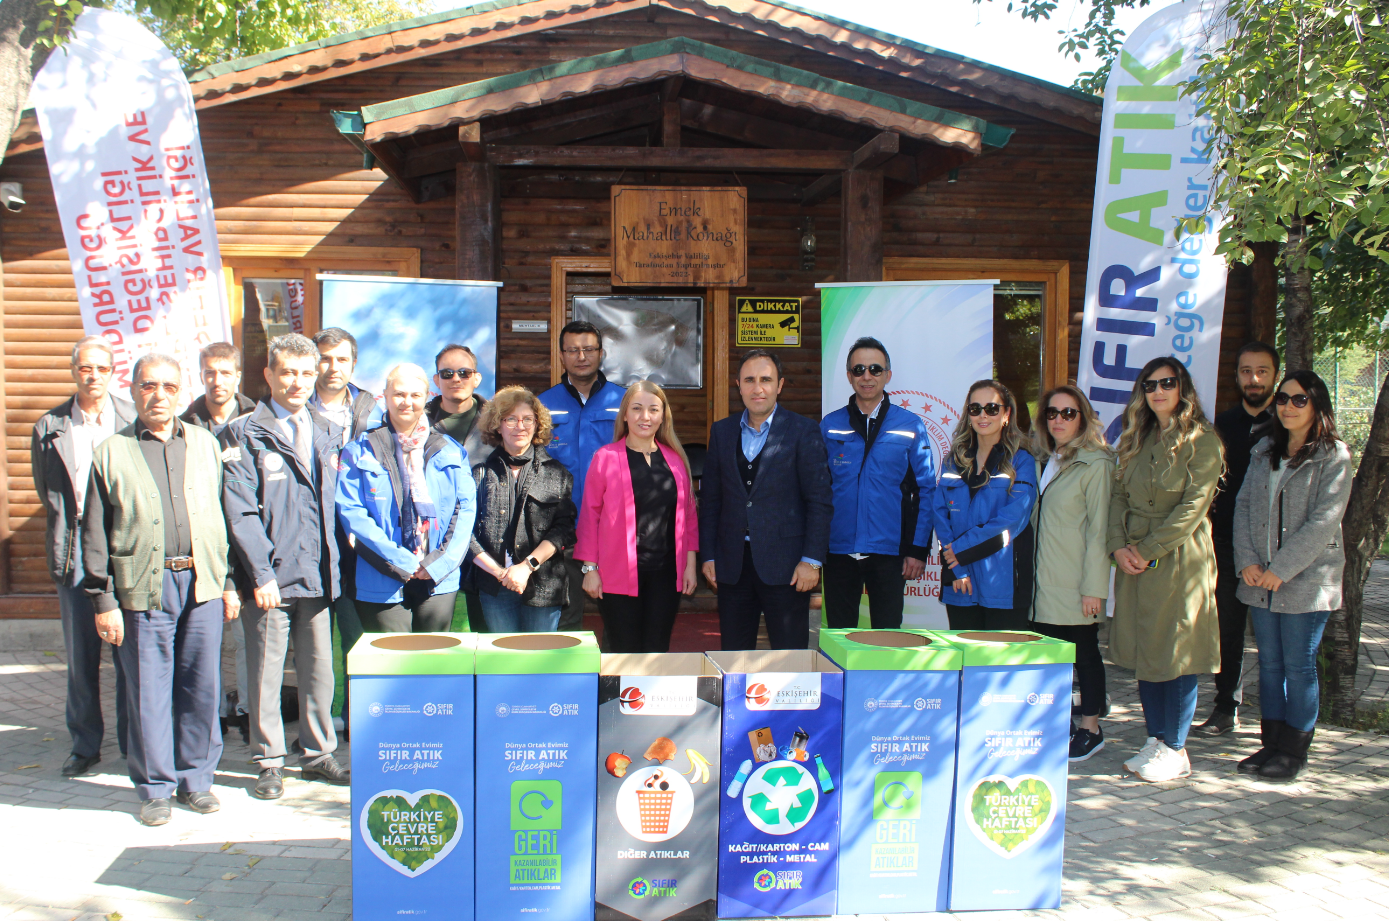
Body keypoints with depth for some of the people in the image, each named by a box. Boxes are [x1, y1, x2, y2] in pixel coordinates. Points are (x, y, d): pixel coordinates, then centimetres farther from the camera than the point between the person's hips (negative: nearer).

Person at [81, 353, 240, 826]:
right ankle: (155, 787, 18)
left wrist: (229, 582, 10)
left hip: (202, 584, 2)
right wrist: (103, 601, -3)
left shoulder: (204, 444, 12)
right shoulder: (111, 453, 3)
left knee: (202, 687, 7)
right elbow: (95, 535, 2)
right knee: (149, 691, 4)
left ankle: (195, 779, 21)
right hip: (144, 588, -2)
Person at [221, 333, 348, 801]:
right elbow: (239, 511, -9)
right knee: (266, 671, 4)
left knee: (319, 667, 10)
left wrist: (333, 562, 7)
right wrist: (261, 573, -14)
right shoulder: (244, 433, -4)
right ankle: (270, 762, 17)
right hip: (271, 575, -4)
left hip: (318, 574, 4)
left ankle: (318, 754, 24)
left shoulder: (327, 433, 12)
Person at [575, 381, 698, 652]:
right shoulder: (605, 458, -1)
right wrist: (590, 568, -4)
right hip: (619, 574, -3)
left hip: (666, 573, 3)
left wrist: (690, 563, 8)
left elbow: (689, 513, 14)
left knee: (657, 650, 5)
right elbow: (590, 515, 0)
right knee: (623, 652, 0)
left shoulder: (675, 459, 10)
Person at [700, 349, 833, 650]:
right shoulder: (721, 431, 10)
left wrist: (812, 560, -10)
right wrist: (709, 555, 6)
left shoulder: (803, 431, -2)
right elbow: (710, 499, 11)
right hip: (732, 566, 4)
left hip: (785, 566, -3)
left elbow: (820, 501, -4)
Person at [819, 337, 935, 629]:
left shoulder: (909, 426, 2)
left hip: (889, 551, -1)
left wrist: (918, 549, -3)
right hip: (838, 550, 1)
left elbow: (926, 490, 3)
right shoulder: (830, 426, 6)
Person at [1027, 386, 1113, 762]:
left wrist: (1094, 587, -14)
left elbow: (1098, 529, -11)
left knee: (1084, 653, 4)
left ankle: (1090, 728, 16)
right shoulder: (1046, 461, 14)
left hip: (1075, 585, -6)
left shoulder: (1095, 464, -7)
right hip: (1044, 581, 6)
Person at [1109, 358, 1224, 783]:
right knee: (1143, 652, 9)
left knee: (1176, 654, -2)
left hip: (1180, 561, -6)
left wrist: (1147, 550, -13)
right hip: (1135, 561, 6)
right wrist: (1119, 545, -4)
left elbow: (1194, 505, -13)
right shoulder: (1136, 441, 14)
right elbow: (1119, 494, 12)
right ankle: (1155, 740, 19)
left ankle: (1175, 750, 7)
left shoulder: (1203, 441, -6)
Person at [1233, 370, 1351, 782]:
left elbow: (1324, 521, -13)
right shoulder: (1264, 451, 12)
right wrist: (1247, 560, -6)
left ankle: (1294, 751, 11)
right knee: (1269, 663, 11)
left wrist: (1281, 569, -15)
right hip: (1260, 580, 5)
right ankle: (1272, 743, 20)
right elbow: (1244, 505, 8)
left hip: (1306, 580, -5)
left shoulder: (1334, 456, -6)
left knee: (1299, 666, 1)